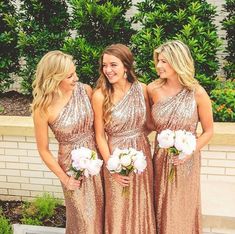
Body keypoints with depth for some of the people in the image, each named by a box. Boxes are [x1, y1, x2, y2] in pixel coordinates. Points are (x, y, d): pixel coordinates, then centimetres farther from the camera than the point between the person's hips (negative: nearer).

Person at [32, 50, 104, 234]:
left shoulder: (85, 90, -11)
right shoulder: (43, 108, -19)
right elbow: (44, 150, -7)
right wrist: (64, 178, -3)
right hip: (73, 164, -3)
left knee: (101, 210, 20)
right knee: (84, 219, 14)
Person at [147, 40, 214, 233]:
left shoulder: (197, 93, -12)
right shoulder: (153, 89, -7)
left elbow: (208, 131, -4)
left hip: (187, 160, -2)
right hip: (161, 158, 2)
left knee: (184, 209, 15)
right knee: (162, 208, 17)